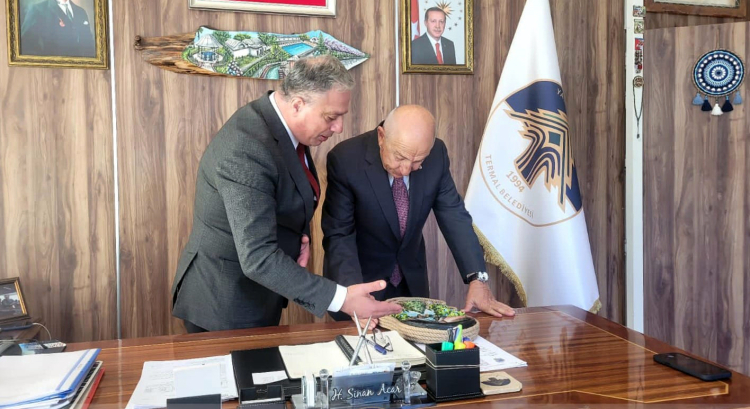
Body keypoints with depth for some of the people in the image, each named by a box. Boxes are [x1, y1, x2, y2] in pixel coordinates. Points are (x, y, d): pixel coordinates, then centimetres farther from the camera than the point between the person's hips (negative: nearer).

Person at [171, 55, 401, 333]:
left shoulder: (283, 123, -2)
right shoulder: (246, 150, -29)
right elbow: (258, 258, -33)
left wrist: (299, 235, -7)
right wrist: (339, 298, -34)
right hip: (225, 304, -8)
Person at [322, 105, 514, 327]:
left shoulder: (436, 154, -14)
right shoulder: (345, 159, -24)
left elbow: (454, 216, -9)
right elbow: (339, 235, -22)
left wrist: (477, 279, -19)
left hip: (412, 280, 4)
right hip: (360, 278, -4)